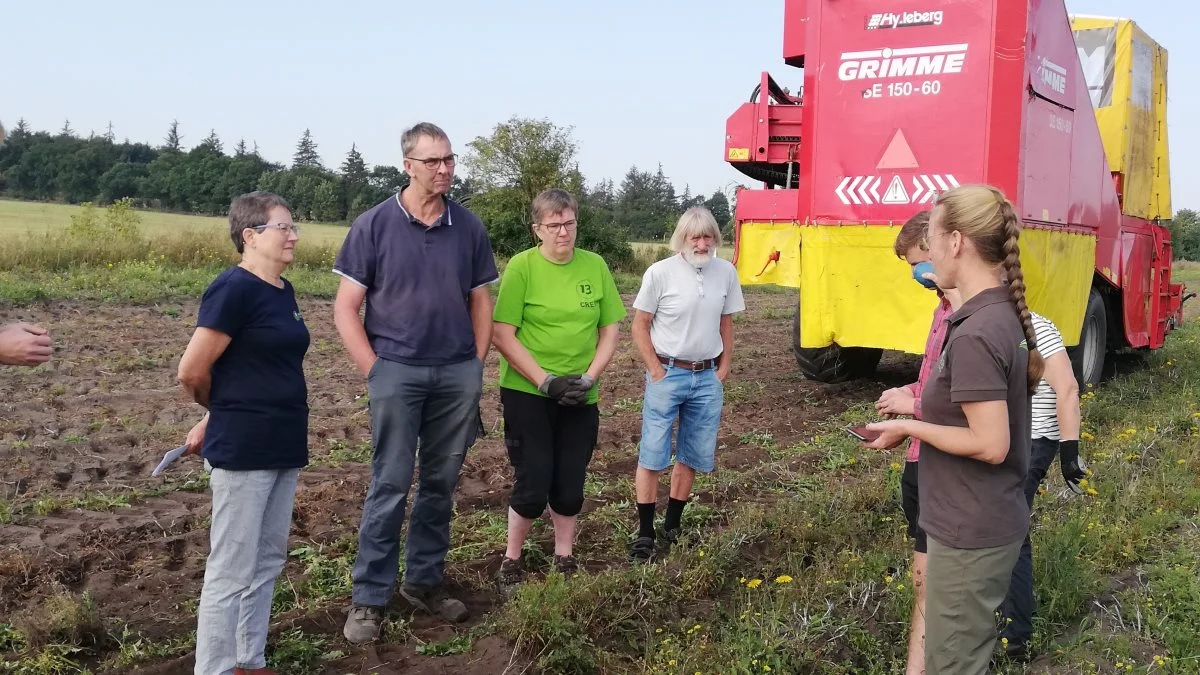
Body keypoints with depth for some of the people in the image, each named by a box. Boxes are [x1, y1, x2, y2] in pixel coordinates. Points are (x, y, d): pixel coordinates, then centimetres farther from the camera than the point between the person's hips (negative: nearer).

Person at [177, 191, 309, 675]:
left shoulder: (284, 291, 10)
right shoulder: (233, 288, -15)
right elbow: (192, 372, -15)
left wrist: (219, 416, 10)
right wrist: (229, 411, 4)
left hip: (284, 447, 8)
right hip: (243, 451, -8)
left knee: (267, 563, 17)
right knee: (231, 574, 1)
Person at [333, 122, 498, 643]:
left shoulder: (469, 227, 5)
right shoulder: (374, 224, -3)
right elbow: (345, 308, -2)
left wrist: (477, 366, 6)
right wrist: (374, 371, -7)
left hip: (458, 374, 3)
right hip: (397, 371, -3)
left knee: (441, 484, 10)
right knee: (390, 485, -2)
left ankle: (425, 581, 25)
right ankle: (369, 597, 8)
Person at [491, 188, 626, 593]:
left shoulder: (595, 266, 2)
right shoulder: (522, 266, -10)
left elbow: (610, 330, 6)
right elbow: (502, 335, -13)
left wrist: (588, 378, -8)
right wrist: (545, 381, -18)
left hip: (580, 398, 4)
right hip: (527, 394, -3)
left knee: (570, 484, 10)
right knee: (533, 484, -2)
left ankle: (564, 560, 30)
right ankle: (512, 561, 21)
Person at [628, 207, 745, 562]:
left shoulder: (726, 272, 1)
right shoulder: (660, 272, -11)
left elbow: (726, 324, 12)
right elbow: (640, 326, -5)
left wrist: (724, 369, 7)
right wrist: (657, 372, -9)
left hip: (708, 377, 4)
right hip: (667, 374, -4)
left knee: (692, 457, 12)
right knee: (652, 456, 0)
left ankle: (673, 525, 26)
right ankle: (645, 533, 9)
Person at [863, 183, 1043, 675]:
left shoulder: (974, 334, -25)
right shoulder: (1005, 315, 5)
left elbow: (990, 445, -25)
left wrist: (910, 428, -14)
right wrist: (919, 406, 9)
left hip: (970, 532, -9)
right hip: (990, 522, 9)